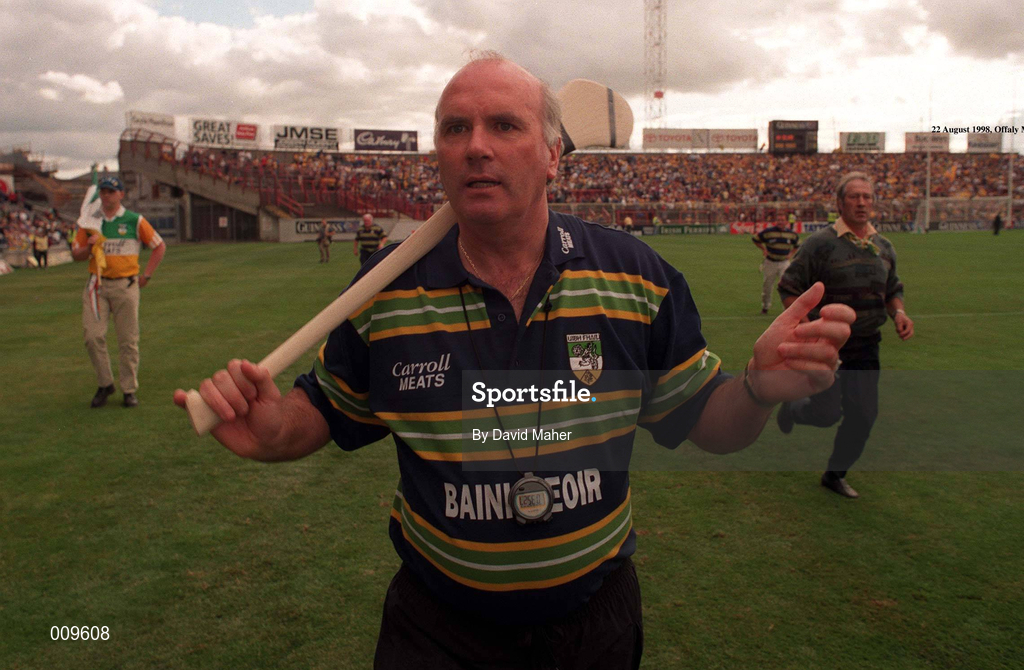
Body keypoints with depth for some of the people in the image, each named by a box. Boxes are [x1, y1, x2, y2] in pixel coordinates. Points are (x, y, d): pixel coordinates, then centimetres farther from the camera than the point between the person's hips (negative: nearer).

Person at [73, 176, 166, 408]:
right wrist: (89, 246, -10)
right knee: (93, 336, -7)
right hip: (97, 285, 2)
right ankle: (105, 384, 11)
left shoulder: (135, 221, 3)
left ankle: (129, 389, 11)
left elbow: (160, 246, 8)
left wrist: (146, 276, 3)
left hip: (126, 285, -2)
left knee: (128, 340, 0)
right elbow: (75, 254, 12)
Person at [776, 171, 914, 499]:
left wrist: (898, 312, -1)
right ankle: (791, 409, 30)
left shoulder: (884, 248, 9)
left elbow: (892, 289, 21)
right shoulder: (820, 243, -10)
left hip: (865, 346, 6)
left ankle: (835, 474, 25)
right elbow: (789, 288, -8)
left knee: (864, 414, 5)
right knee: (827, 413, -7)